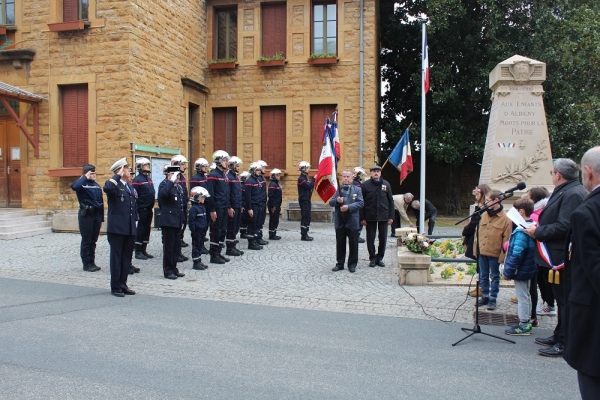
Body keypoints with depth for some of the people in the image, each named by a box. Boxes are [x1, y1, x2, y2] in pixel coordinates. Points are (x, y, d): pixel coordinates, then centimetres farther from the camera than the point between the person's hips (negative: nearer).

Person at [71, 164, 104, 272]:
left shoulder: (96, 185, 12)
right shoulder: (82, 184, -7)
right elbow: (74, 186, -33)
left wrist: (101, 218, 13)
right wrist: (85, 177, -19)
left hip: (96, 214, 6)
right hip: (86, 215, -6)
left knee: (93, 241, 12)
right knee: (86, 240, 1)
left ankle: (92, 262, 20)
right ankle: (86, 264, 9)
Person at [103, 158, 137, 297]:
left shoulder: (130, 187, 17)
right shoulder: (114, 185, -6)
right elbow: (107, 188, -32)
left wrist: (135, 222, 14)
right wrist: (118, 176, -21)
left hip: (130, 228, 7)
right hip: (117, 228, -7)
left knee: (127, 258, 11)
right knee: (116, 257, 1)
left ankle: (123, 284, 21)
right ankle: (115, 287, 9)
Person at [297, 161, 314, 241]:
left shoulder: (305, 178, 17)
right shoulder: (301, 179, -14)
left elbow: (309, 187, 15)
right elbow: (309, 186, -23)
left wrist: (312, 181, 1)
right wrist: (314, 179, -16)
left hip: (307, 200, 10)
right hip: (303, 201, -10)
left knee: (307, 217, 12)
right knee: (305, 217, -8)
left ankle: (305, 234, 17)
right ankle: (303, 235, -4)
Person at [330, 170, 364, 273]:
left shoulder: (357, 189, 3)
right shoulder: (337, 189, 9)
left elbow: (361, 203, -7)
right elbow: (331, 203, 7)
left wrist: (349, 207, -20)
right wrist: (336, 200, -16)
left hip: (352, 221, -2)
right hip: (340, 221, 2)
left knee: (353, 244, 5)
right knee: (340, 244, 9)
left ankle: (352, 264, 16)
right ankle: (340, 263, 18)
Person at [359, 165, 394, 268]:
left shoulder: (386, 184, 4)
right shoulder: (365, 185, -3)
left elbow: (390, 201, 6)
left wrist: (391, 216, 1)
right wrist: (362, 218, -8)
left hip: (383, 216, 2)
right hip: (370, 217, -2)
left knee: (383, 238, 7)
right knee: (370, 238, 5)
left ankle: (380, 257, 21)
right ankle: (372, 258, 17)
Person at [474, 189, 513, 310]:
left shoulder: (505, 218, -11)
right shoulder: (484, 215, 4)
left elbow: (506, 239, -10)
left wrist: (503, 255, -12)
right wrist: (476, 248, 7)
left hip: (494, 254, -5)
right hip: (482, 252, 5)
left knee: (494, 277, 10)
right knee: (483, 276, 14)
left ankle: (493, 299, 19)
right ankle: (485, 296, 27)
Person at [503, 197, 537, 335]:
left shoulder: (521, 231, -25)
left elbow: (517, 254, -26)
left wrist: (508, 271, -17)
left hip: (521, 271, -10)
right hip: (528, 269, 10)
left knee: (522, 297, 1)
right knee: (526, 295, 19)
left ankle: (524, 326, 11)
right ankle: (527, 322, 31)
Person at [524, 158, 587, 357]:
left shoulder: (573, 194, -20)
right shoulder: (565, 191, 13)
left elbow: (564, 227, -27)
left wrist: (537, 232, -17)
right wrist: (539, 227, 5)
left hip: (562, 257, -11)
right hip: (556, 255, 11)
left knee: (565, 301, -1)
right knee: (562, 299, 19)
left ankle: (565, 344, 9)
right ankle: (559, 336, 31)